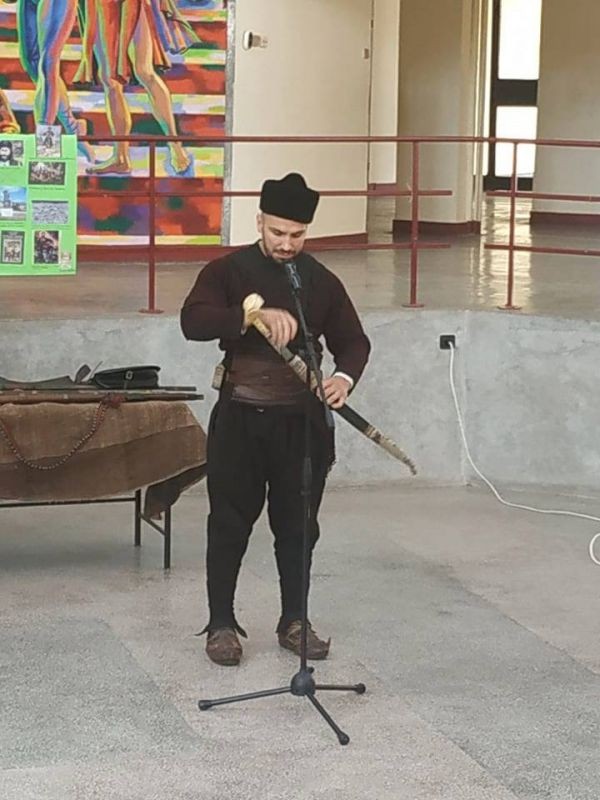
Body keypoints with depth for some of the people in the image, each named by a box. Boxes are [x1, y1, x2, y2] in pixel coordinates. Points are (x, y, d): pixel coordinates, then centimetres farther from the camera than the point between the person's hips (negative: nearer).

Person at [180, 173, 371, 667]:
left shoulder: (321, 281, 6)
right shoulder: (228, 271, -4)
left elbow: (353, 340, 8)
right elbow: (194, 321, -19)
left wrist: (345, 376, -15)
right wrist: (255, 313, -33)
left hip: (302, 420, 3)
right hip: (241, 417, -3)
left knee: (298, 525, 10)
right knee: (231, 524, 4)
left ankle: (294, 621, 24)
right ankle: (221, 623, 16)